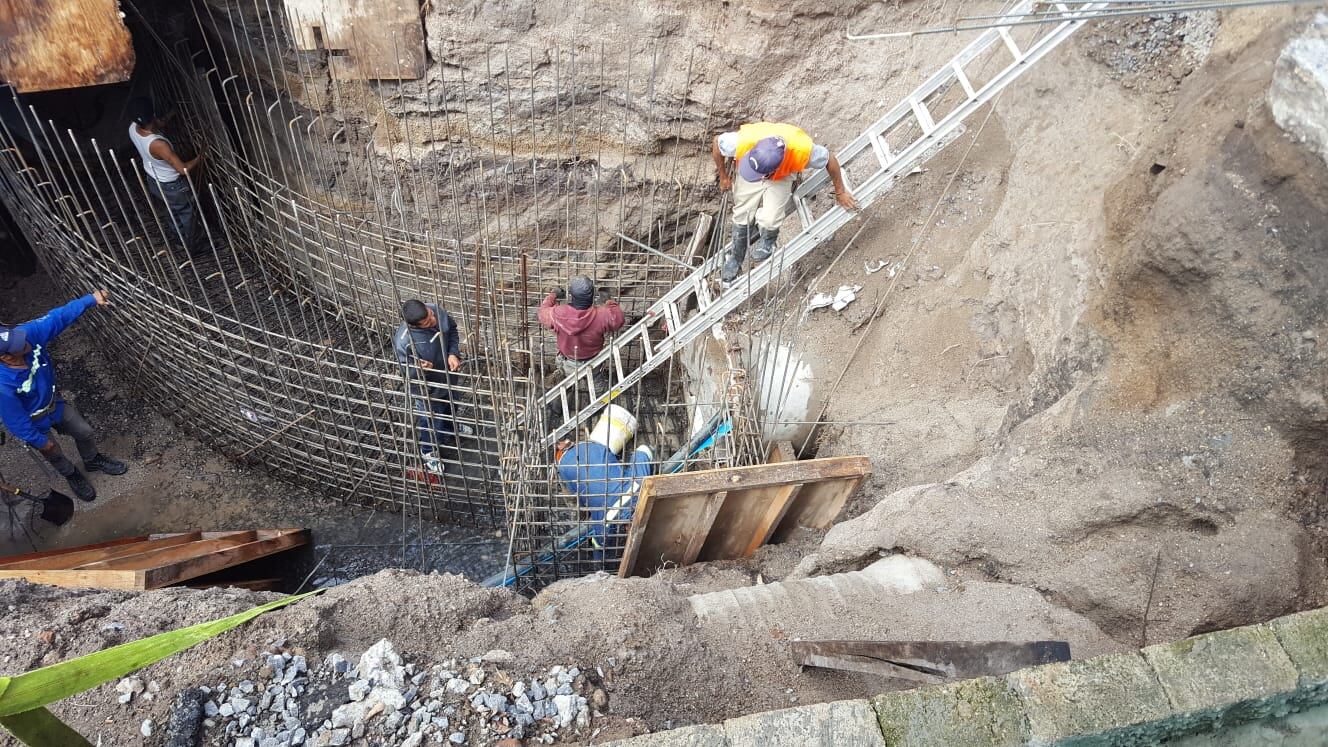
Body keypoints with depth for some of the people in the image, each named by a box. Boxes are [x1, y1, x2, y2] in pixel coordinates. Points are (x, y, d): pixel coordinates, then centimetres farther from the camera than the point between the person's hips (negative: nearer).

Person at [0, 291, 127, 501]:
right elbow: (17, 423, -27)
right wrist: (41, 441, -12)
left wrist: (90, 299, -22)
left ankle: (93, 461, 56)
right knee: (54, 454, 23)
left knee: (85, 432, 23)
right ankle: (73, 476, 56)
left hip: (53, 402, 5)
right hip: (33, 422, -5)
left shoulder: (28, 333, -34)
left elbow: (58, 317, -20)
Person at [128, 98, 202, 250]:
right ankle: (188, 245, 43)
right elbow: (183, 169, -35)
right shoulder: (158, 144, -43)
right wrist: (200, 156, -19)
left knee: (174, 208, 34)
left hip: (153, 179, 7)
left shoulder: (133, 128, -19)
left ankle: (176, 233, 59)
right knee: (186, 212, 22)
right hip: (171, 186, -7)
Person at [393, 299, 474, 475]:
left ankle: (451, 428, 69)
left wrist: (454, 353, -18)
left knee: (448, 405, 36)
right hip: (427, 389, -5)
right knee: (431, 422, 21)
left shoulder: (435, 310, -25)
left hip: (446, 376, 6)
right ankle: (428, 451, 53)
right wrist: (419, 369, -47)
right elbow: (407, 372, -24)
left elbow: (452, 329, -4)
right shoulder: (403, 342, -40)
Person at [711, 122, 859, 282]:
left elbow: (830, 160, -20)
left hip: (781, 177, -1)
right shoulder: (742, 141, -42)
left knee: (769, 221, -18)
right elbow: (717, 144, -19)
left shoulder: (803, 150, -41)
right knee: (742, 217, 3)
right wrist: (723, 176, -6)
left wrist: (840, 192, -8)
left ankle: (768, 239, 18)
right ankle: (735, 258, 31)